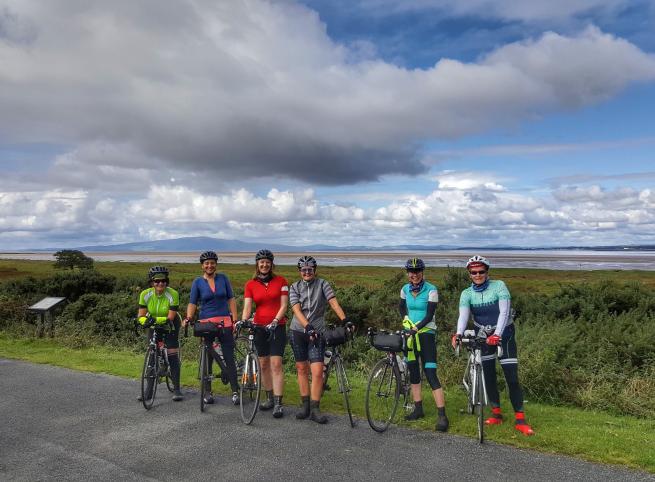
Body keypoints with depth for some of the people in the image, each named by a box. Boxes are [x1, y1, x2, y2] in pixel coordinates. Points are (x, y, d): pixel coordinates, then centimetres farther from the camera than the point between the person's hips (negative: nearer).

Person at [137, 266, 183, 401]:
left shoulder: (173, 294, -27)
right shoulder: (145, 294, -19)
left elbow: (170, 318, -28)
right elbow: (141, 316, -16)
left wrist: (154, 319, -41)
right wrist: (146, 321, -38)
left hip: (170, 325, -3)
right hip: (154, 326, 3)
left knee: (172, 355, -9)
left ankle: (176, 389, -2)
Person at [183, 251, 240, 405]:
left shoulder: (223, 278, 5)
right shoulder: (198, 282, 3)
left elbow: (231, 299, 6)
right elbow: (192, 303, 1)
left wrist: (235, 320, -1)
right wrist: (188, 317, -17)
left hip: (224, 322, 0)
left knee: (229, 358, -2)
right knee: (207, 359, 7)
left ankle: (235, 392, 2)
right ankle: (208, 392, 17)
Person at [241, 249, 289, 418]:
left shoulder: (280, 281, -1)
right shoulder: (250, 284, 3)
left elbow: (284, 306, -5)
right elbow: (247, 306, -6)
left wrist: (275, 321, -19)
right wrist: (243, 321, -25)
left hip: (277, 326, -3)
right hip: (259, 327, 3)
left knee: (276, 364, -9)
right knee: (264, 364, 8)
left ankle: (278, 403, -7)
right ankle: (270, 398, 22)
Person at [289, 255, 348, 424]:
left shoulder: (322, 284, 1)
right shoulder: (294, 287, 3)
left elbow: (334, 303, -10)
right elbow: (297, 310, -9)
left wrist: (345, 320, -24)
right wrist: (308, 327, -24)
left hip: (317, 332, -2)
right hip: (298, 331, 2)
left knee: (317, 371, -10)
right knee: (302, 369, 8)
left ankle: (315, 409, -4)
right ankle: (305, 406, 18)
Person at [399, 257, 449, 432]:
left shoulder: (431, 290, -13)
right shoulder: (405, 289, 2)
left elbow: (429, 315, -17)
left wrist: (416, 328, -29)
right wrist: (406, 319, 3)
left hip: (426, 333, -5)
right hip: (410, 333, 5)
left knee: (430, 374, -12)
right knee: (413, 371, 10)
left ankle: (442, 415, -10)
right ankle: (418, 409, 23)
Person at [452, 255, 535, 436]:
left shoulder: (499, 286, -14)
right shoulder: (467, 294, -6)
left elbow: (504, 312, -24)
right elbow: (463, 315, -22)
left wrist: (497, 334, -39)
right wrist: (459, 334, -41)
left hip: (503, 333, -3)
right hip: (482, 335, 3)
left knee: (512, 377, -6)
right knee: (489, 375, 5)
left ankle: (519, 418, 0)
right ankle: (496, 413, 19)